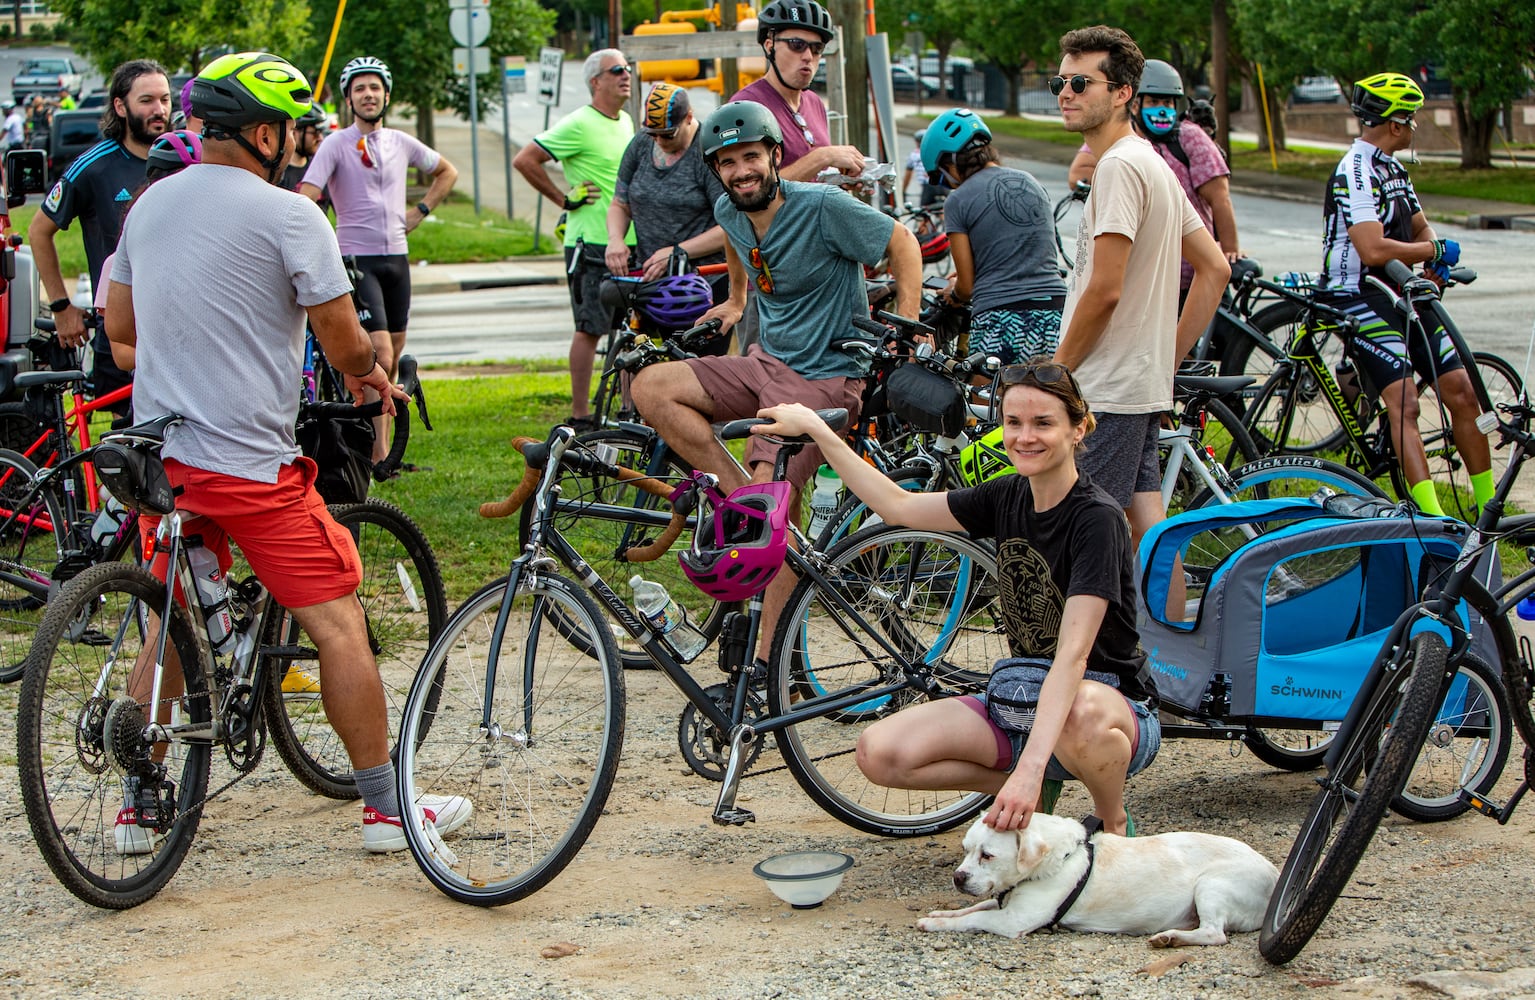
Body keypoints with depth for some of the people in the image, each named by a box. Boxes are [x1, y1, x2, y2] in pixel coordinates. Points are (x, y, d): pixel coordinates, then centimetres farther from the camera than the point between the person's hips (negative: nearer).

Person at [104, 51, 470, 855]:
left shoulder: (149, 205, 10)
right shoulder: (288, 215, -11)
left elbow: (118, 330, 20)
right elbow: (345, 342, -10)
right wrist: (368, 372, 12)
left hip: (160, 454, 7)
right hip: (248, 459, -7)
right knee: (337, 622, 2)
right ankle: (385, 805, 6)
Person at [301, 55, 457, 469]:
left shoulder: (401, 142, 9)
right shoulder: (337, 145, -5)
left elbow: (447, 172, 26)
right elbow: (306, 199, -14)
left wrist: (420, 210, 12)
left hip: (396, 258, 6)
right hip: (357, 260, -6)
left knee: (394, 358, 9)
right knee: (380, 355, -17)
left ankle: (385, 447, 18)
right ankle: (378, 453, -13)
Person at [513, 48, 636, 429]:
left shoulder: (626, 122, 14)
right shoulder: (580, 124, -12)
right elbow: (524, 160, -16)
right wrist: (565, 199, -12)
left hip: (628, 243, 8)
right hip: (591, 244, -8)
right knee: (590, 329, -5)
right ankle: (580, 415, 1)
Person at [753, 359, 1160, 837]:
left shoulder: (1096, 518, -20)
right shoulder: (1008, 497, 1)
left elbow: (1073, 655, -30)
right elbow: (897, 506, 11)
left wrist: (1030, 767, -41)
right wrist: (816, 430, 7)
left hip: (1117, 708, -6)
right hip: (1025, 700, 6)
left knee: (1084, 714, -43)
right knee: (879, 753, -14)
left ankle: (1113, 823, -10)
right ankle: (1025, 797, 7)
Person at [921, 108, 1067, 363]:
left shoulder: (959, 201, 0)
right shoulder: (1031, 183, 16)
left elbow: (966, 287, 2)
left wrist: (952, 291, 26)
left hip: (1000, 321, -5)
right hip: (1054, 317, 5)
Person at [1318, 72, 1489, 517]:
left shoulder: (1392, 168, 16)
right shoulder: (1356, 172, -16)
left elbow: (1420, 229, 20)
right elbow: (1374, 250, -27)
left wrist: (1434, 263, -4)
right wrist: (1436, 250, -12)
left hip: (1399, 293, 9)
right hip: (1359, 297, -9)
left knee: (1461, 391, 1)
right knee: (1404, 401, -22)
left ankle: (1490, 508, 8)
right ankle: (1432, 516, -29)